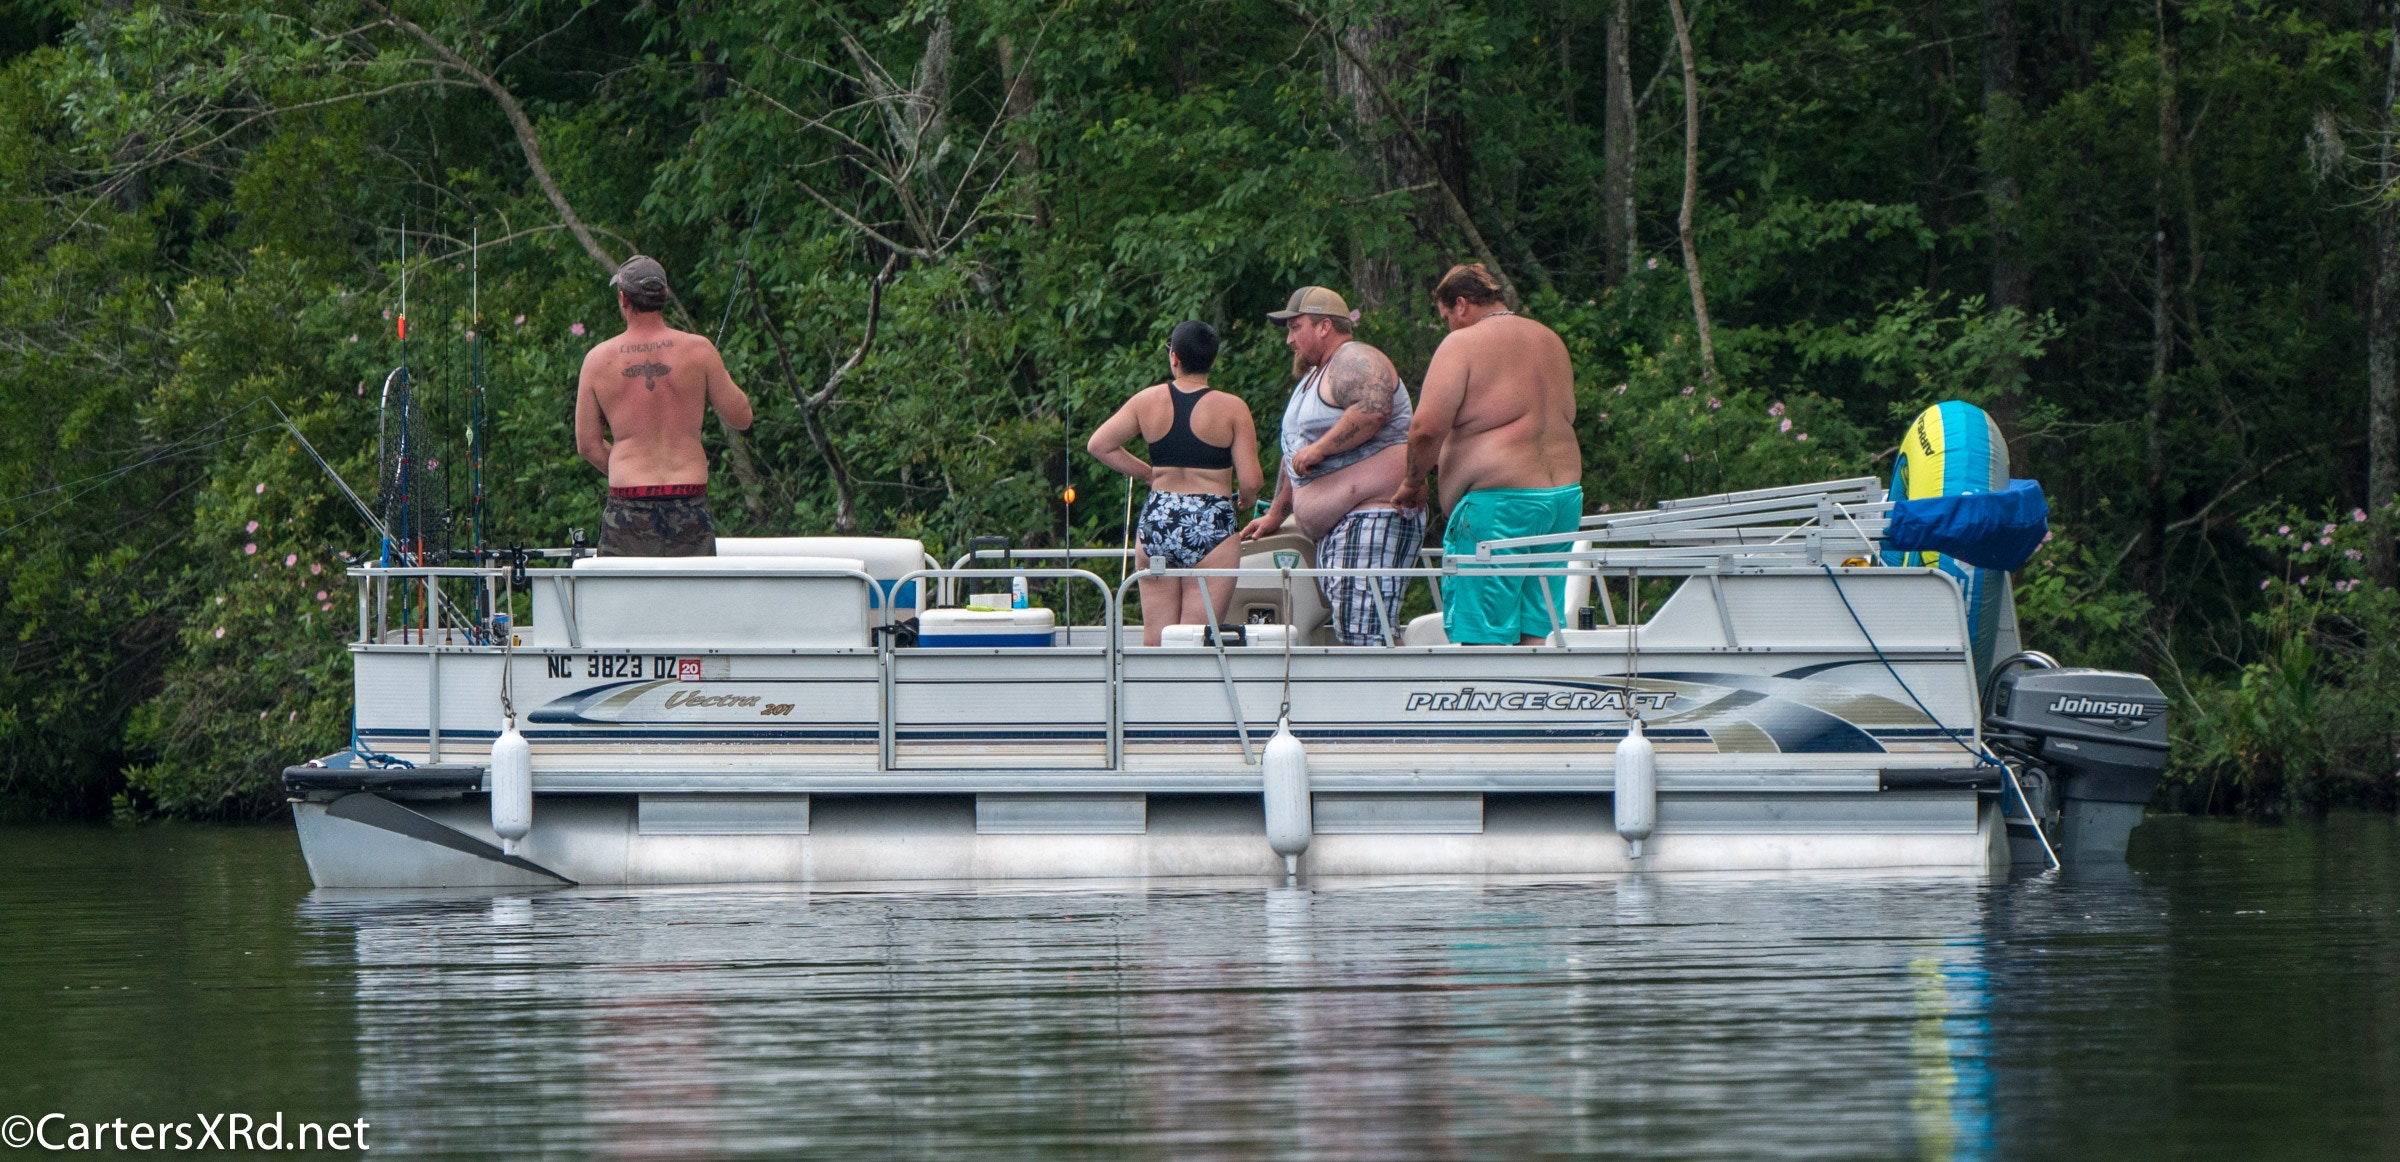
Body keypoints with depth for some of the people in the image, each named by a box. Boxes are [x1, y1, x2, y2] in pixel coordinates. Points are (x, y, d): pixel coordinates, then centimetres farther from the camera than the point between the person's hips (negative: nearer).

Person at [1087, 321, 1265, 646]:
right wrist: (1243, 499, 14)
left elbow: (1098, 445, 10)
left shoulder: (1147, 401, 3)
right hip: (1211, 527, -3)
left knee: (1154, 638, 10)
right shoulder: (1232, 409, -6)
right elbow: (1250, 481, -9)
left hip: (1156, 522, 3)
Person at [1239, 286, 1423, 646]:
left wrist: (1318, 448, -21)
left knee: (1365, 637, -20)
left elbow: (1374, 409, -27)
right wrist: (1275, 515, 37)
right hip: (1334, 530, 11)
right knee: (1345, 635, 1)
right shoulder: (1313, 377, 27)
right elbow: (1294, 455, 36)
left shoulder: (1353, 362, -6)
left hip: (1373, 515, -11)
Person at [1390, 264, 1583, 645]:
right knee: (1538, 632, 9)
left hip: (1498, 499, -8)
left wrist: (1414, 480, 3)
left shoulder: (1463, 344, -7)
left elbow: (1427, 427, -15)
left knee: (1484, 638, -7)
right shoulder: (1550, 340, 18)